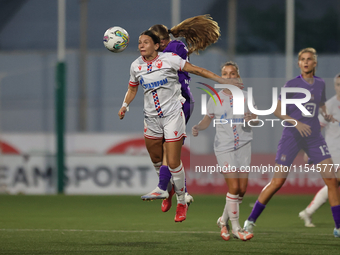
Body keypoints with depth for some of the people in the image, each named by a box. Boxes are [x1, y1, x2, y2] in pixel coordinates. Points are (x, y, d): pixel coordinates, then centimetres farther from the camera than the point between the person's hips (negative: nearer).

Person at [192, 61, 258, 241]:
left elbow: (256, 121, 6)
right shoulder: (215, 99, 4)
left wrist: (252, 120, -17)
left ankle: (224, 220, 23)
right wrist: (198, 127, -5)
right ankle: (236, 227, -1)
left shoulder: (245, 97, 6)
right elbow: (207, 119, 15)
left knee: (242, 189, 1)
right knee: (234, 187, -12)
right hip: (224, 147, -2)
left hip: (243, 146, 2)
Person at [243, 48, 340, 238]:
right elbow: (277, 110, -7)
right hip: (292, 136, -4)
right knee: (278, 181, -7)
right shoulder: (292, 85, -6)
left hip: (314, 137, 4)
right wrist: (296, 123, -21)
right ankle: (251, 221, 7)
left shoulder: (320, 84, 8)